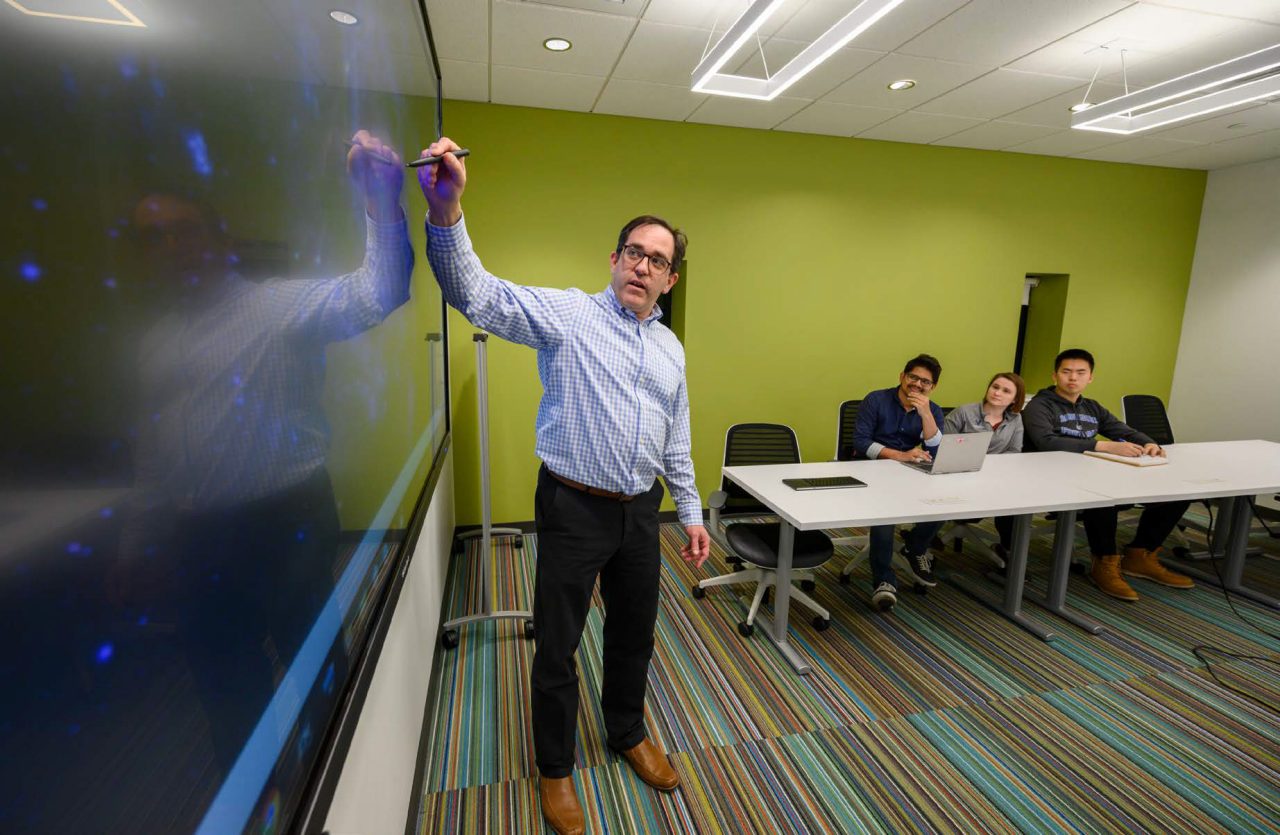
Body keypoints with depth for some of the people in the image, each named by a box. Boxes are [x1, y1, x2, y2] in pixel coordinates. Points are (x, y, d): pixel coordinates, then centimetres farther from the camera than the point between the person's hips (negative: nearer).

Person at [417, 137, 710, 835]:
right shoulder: (567, 314, -8)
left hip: (640, 512, 5)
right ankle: (554, 770, 36)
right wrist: (447, 212, -38)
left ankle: (628, 733, 48)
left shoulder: (671, 349, 10)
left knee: (634, 634, 21)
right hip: (573, 508, -5)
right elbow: (477, 294, -22)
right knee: (558, 646, 10)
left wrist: (691, 512, 14)